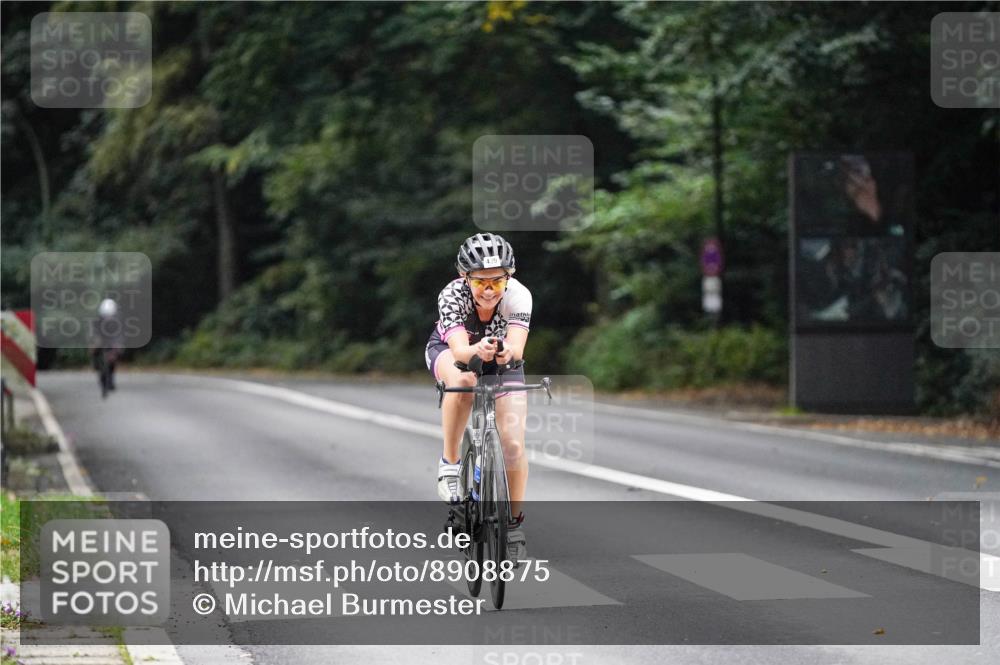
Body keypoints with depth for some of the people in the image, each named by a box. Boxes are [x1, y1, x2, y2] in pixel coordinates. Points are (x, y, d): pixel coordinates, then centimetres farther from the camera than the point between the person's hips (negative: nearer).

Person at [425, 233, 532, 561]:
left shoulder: (518, 295, -32)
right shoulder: (452, 295, -34)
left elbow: (517, 349, -44)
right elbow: (459, 349, -45)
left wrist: (507, 350, -67)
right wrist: (477, 350, -67)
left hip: (502, 361, 1)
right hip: (450, 350, -1)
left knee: (513, 442, -13)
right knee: (462, 382, -39)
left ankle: (514, 522, 6)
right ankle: (449, 462, -19)